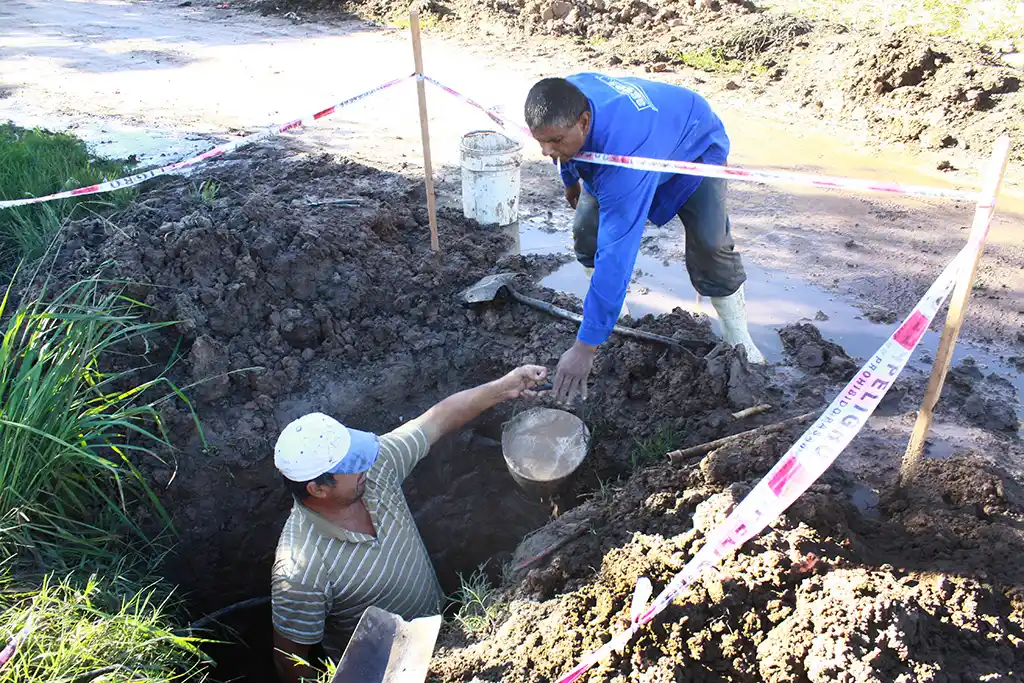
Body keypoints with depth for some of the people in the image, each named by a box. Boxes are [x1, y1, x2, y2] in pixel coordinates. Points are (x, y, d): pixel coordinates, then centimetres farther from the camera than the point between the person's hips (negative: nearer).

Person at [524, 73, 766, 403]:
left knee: (710, 247, -18)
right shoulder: (564, 100, -31)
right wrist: (570, 180, 17)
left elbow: (615, 257, -51)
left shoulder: (623, 157, -51)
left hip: (693, 142, -6)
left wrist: (584, 348, -49)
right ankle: (610, 308, 15)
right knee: (586, 230, -7)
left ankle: (739, 339, 4)